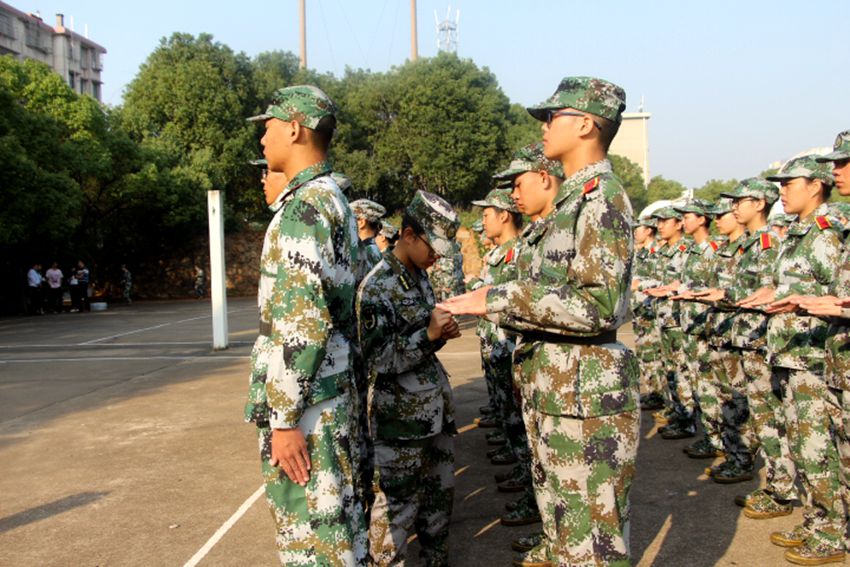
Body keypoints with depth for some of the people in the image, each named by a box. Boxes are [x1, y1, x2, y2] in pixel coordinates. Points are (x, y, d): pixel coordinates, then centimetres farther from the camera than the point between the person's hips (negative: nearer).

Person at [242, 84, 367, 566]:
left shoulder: (304, 206, -16)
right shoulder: (335, 200, 16)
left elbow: (302, 323, -22)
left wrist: (285, 417, -20)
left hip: (306, 405, -10)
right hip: (336, 396, 10)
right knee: (339, 524, 17)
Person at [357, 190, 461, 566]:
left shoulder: (420, 276, 9)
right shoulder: (376, 287, -15)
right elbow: (379, 360, -17)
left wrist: (442, 334, 0)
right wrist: (428, 335, -24)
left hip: (435, 408, 8)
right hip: (401, 416, -8)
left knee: (440, 494, 18)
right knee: (398, 507, 1)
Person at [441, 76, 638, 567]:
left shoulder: (601, 197, -15)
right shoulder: (570, 200, 14)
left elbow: (599, 305, -24)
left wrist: (500, 300, -21)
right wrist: (472, 309, 13)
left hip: (586, 393, -10)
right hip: (552, 387, 10)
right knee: (560, 511, 23)